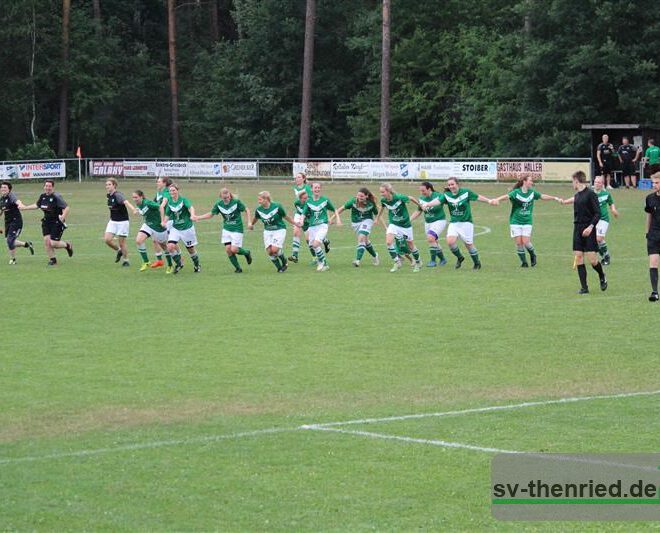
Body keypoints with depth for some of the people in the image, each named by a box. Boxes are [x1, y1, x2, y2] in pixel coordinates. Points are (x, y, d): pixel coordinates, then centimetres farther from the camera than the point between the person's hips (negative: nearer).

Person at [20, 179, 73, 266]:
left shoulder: (56, 197, -18)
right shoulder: (42, 196, 5)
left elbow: (66, 208, -22)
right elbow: (37, 205, 24)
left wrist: (63, 217, -38)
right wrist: (24, 208, 27)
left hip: (57, 222, -7)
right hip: (46, 222, 7)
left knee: (53, 244, -10)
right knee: (46, 241, -4)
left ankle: (67, 245, 21)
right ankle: (52, 259, 14)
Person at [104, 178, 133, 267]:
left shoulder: (118, 195, -20)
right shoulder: (109, 196, 4)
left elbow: (125, 202, -41)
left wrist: (133, 209, -59)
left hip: (122, 222, -7)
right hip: (112, 221, 7)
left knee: (121, 243, -2)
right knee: (107, 239, -7)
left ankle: (126, 260, 18)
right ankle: (119, 251, 20)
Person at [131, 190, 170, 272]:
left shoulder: (148, 203, -26)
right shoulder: (138, 205, -2)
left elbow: (160, 207, -25)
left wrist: (162, 221, -23)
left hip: (158, 226, -7)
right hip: (148, 225, 7)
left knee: (164, 246, 9)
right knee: (138, 241, -14)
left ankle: (170, 266, 28)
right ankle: (146, 262, -3)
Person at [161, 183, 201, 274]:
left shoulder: (183, 200, -14)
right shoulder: (169, 202, 0)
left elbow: (190, 207, -32)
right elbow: (167, 215, 11)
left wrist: (192, 215, -52)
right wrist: (164, 221, -9)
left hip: (187, 228, -4)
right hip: (175, 228, 4)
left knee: (190, 249, 7)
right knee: (170, 246, -16)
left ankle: (197, 265, 34)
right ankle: (179, 264, 7)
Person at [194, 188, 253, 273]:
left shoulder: (236, 202, -17)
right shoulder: (218, 204, -7)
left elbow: (246, 210, -4)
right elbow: (211, 214, 7)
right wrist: (197, 218, -1)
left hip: (237, 229, -4)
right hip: (226, 229, 4)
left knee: (234, 249, -12)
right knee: (228, 249, -5)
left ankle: (246, 253, 21)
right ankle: (238, 268, 12)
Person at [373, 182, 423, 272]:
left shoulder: (399, 197, -27)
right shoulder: (383, 200, -12)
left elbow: (411, 198, -11)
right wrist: (377, 218, 24)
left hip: (405, 224, -3)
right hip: (393, 224, 3)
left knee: (411, 246, 10)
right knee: (388, 242, -21)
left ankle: (418, 263, 34)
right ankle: (397, 262, -8)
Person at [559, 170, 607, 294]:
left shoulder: (590, 194, -11)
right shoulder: (577, 195, 11)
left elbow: (598, 213, -14)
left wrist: (591, 226, -23)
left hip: (588, 230, -7)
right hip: (577, 228, 7)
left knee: (592, 259, -8)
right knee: (578, 257, -1)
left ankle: (602, 277, 22)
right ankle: (584, 287, 2)